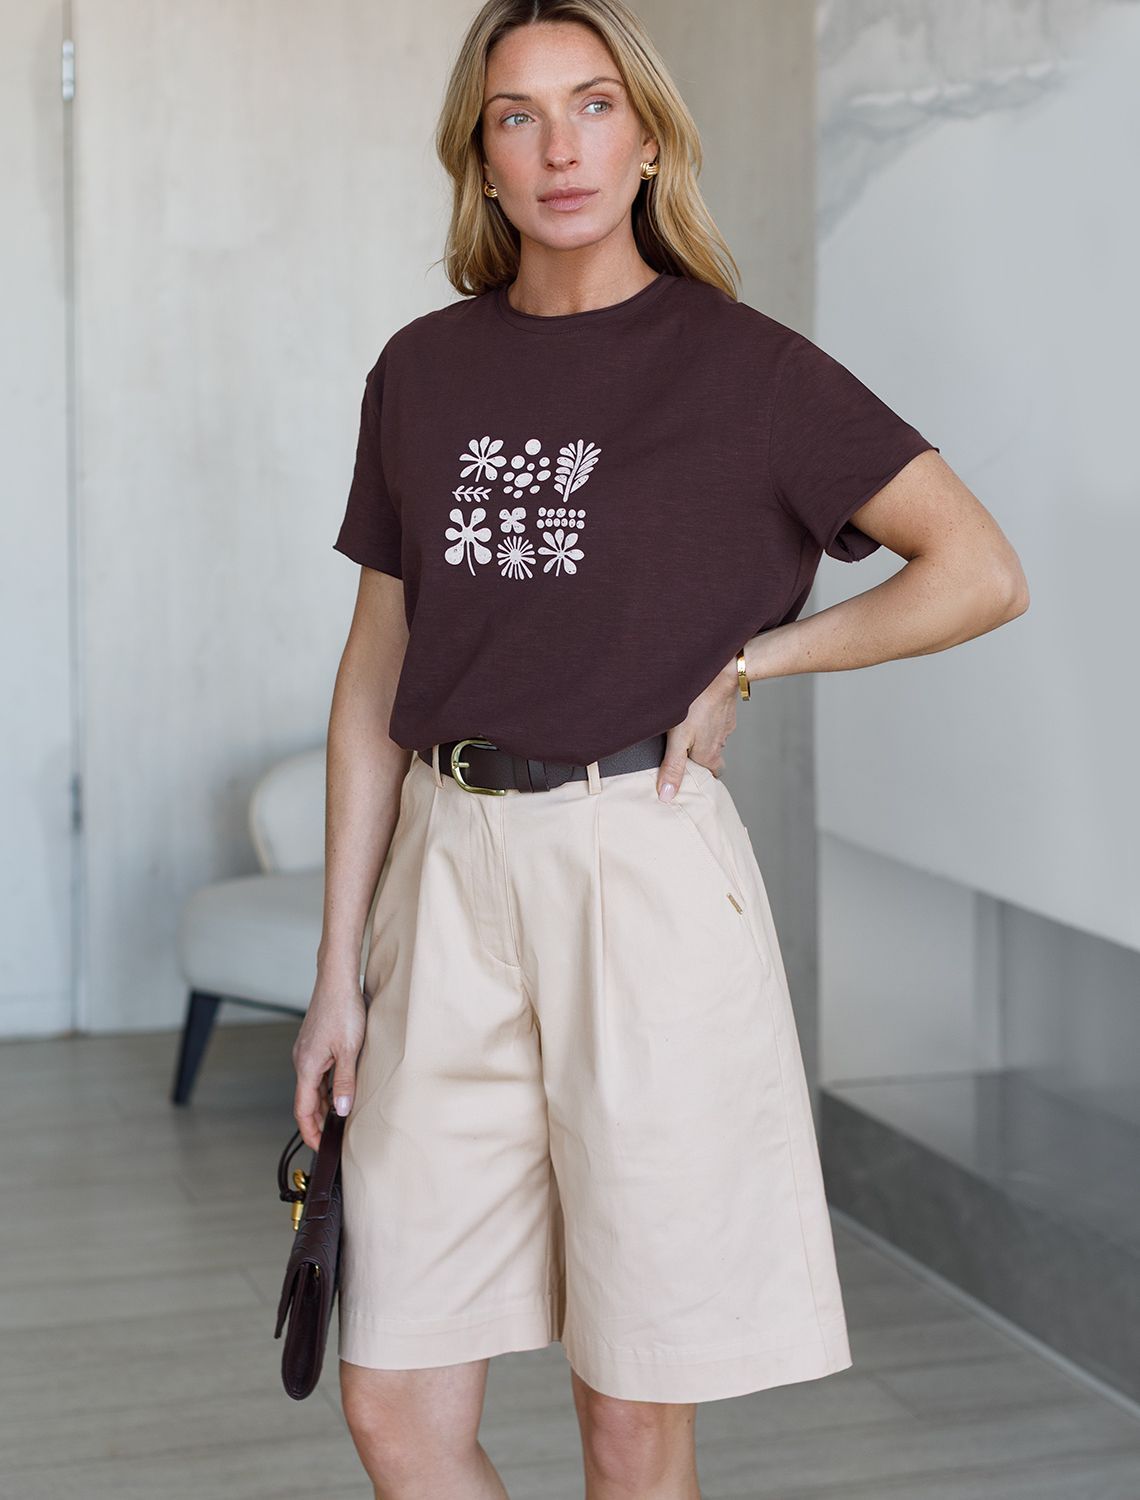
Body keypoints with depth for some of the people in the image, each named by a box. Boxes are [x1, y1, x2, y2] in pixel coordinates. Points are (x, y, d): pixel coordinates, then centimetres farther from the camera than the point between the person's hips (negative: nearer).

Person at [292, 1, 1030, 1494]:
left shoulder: (742, 366, -1)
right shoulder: (424, 371, 10)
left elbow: (981, 573, -1)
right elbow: (376, 675, 12)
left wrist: (746, 663, -3)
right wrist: (339, 970, 9)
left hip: (643, 874, -4)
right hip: (448, 878, 4)